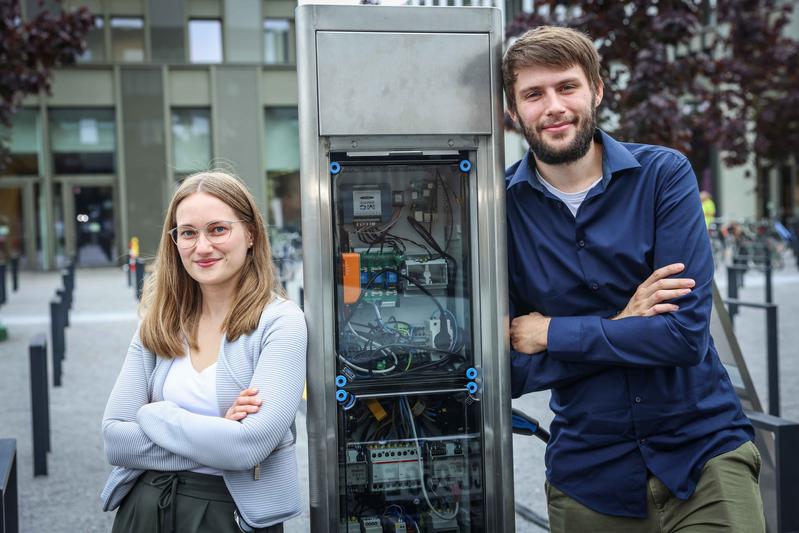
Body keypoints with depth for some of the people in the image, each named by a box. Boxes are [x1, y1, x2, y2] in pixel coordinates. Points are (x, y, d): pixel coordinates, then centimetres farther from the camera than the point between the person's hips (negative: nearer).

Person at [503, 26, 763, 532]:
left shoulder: (663, 174, -9)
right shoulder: (503, 205, -6)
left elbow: (686, 332, -17)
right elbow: (510, 373, -9)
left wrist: (549, 333, -14)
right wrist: (621, 327, -17)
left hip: (704, 452, -1)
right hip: (589, 471, 1)